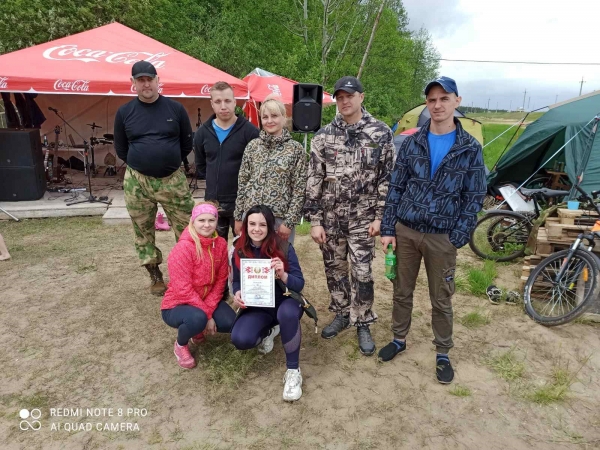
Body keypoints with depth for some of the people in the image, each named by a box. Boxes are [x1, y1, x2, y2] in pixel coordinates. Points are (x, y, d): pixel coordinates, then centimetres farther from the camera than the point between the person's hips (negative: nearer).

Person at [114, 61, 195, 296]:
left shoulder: (175, 108, 0)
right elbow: (121, 149, 12)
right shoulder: (124, 112, 3)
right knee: (143, 232, 9)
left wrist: (169, 162, 11)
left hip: (173, 180, -1)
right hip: (137, 181, 1)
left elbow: (187, 143, 8)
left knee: (187, 229, 0)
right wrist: (141, 164, 10)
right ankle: (155, 276, 26)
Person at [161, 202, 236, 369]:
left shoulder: (220, 244, -7)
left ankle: (197, 328, 14)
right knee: (197, 318, -37)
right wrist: (206, 315, -23)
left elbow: (221, 280, -4)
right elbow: (184, 290, -25)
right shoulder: (182, 249, -24)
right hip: (177, 305, -5)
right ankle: (180, 345, 0)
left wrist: (209, 310, -16)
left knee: (231, 323, -20)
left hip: (207, 300, 6)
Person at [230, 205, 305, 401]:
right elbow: (237, 281, 6)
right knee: (240, 339, -26)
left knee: (287, 312, -40)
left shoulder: (283, 248, -16)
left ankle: (293, 370, -19)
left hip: (284, 302, -2)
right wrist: (237, 294, -17)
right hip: (257, 307, 3)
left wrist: (283, 275, -36)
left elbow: (299, 284, -15)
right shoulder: (239, 252, -7)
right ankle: (268, 330, 12)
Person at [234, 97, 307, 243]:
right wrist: (238, 217, 5)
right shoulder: (252, 145, 6)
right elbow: (242, 183, 8)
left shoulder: (296, 149, -2)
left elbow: (299, 190, -4)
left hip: (281, 217, -2)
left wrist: (289, 222, -9)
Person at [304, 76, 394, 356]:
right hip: (330, 218, 3)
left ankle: (362, 324, 21)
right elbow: (313, 180, 0)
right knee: (334, 270, 13)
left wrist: (380, 216, -6)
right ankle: (342, 314, 34)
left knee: (361, 274, 1)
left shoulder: (381, 133, -4)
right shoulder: (324, 136, 0)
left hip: (362, 218, -2)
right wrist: (314, 220, -4)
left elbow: (387, 178, -2)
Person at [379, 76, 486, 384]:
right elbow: (395, 187, 3)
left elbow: (474, 198, -3)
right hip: (405, 231, 2)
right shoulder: (412, 143, 1)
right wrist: (388, 228, -2)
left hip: (442, 237, -2)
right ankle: (399, 339, 35)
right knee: (402, 291, 14)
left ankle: (443, 354, 30)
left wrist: (457, 239, -9)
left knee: (441, 300, 11)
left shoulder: (470, 149, -3)